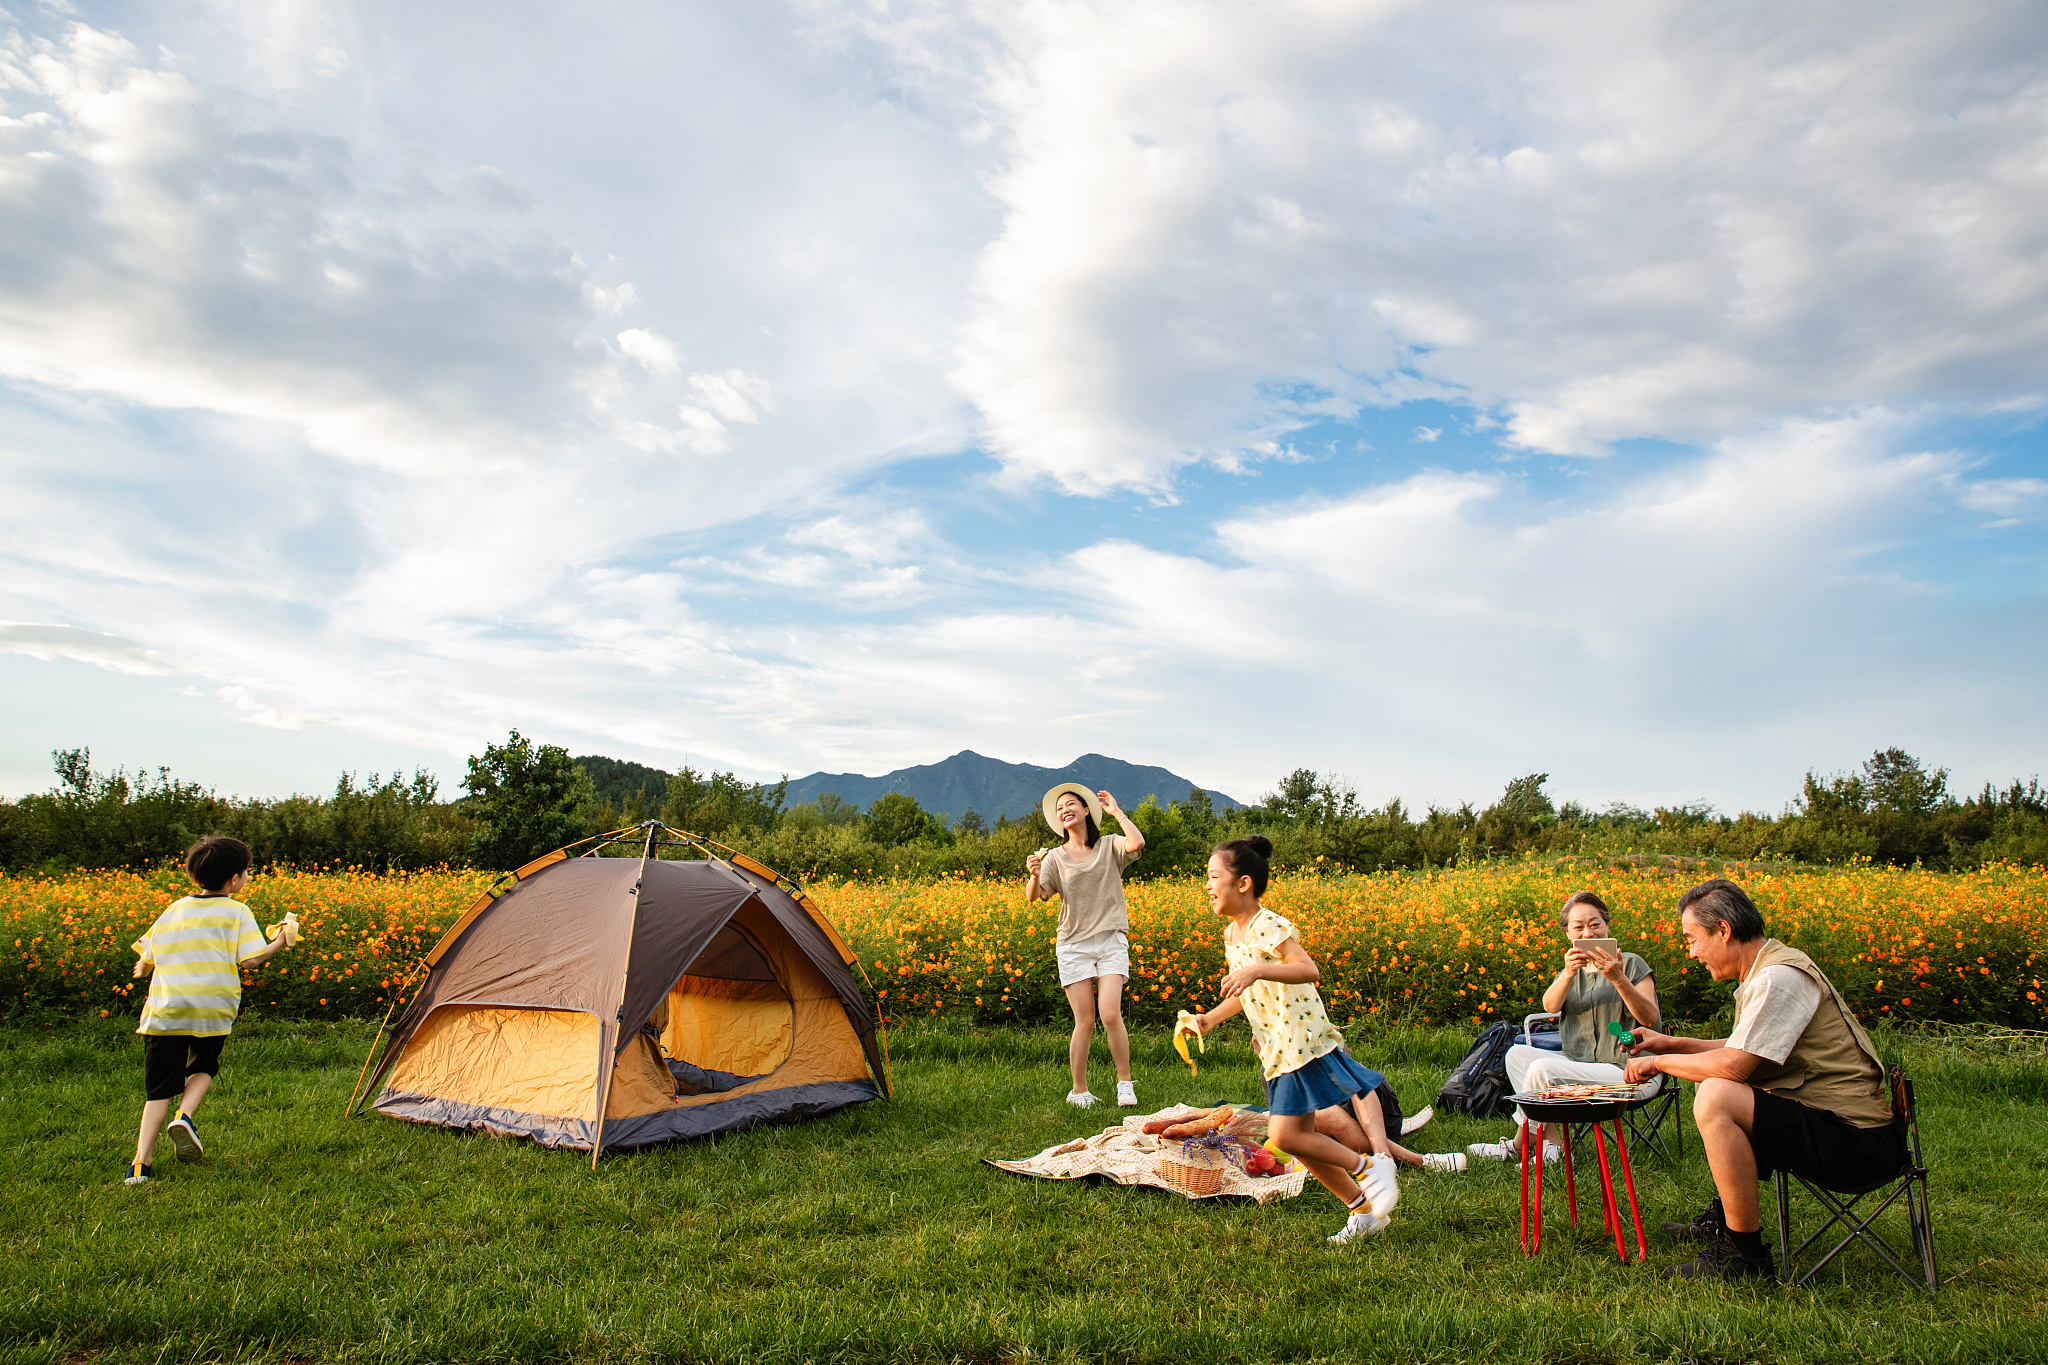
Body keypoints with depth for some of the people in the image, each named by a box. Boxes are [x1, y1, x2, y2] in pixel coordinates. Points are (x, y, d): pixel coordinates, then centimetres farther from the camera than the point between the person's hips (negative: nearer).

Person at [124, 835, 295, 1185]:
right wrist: (278, 944, 8)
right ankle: (185, 1116, -3)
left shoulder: (172, 911, 14)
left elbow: (145, 964, 16)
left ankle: (141, 1163, 0)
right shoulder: (237, 912, 1)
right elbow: (251, 959, -9)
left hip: (164, 1011, 3)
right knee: (204, 1066, 22)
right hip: (213, 1010, -3)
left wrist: (142, 967, 38)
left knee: (159, 1088, 7)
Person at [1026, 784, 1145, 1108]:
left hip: (1111, 940, -1)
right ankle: (1079, 1091, 12)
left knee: (1111, 1014, -15)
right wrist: (1034, 875, -25)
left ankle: (1125, 1082, 3)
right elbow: (1034, 897, -4)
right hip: (1073, 944, 1)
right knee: (1085, 1021, -2)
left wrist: (1117, 812, -5)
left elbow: (1137, 843, -18)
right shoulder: (1055, 857, 7)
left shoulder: (1110, 847, 4)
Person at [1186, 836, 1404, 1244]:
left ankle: (1367, 1165, 5)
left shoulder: (1268, 926, -17)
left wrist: (1256, 970, -42)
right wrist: (1209, 1018, 13)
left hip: (1301, 1043, -9)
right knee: (1302, 1137, 11)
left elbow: (1309, 970, -31)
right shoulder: (1232, 934, 12)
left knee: (1285, 1136, -13)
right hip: (1275, 1052, 9)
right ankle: (1364, 1212, 24)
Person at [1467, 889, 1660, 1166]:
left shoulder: (1632, 964, 0)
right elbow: (1550, 1005, -7)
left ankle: (1518, 1146, -8)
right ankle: (1550, 1138, -17)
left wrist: (1619, 980, -26)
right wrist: (1569, 973, -26)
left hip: (1622, 1070, -7)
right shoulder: (1572, 971, 16)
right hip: (1577, 1061, 7)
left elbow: (1651, 1019, -14)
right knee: (1517, 1053, -8)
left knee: (1542, 1069, -25)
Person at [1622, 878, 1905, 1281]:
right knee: (1717, 1087, 24)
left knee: (1716, 1098, -27)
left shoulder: (1778, 979, -22)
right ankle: (1725, 1215, 30)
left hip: (1855, 1142, -11)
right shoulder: (1766, 972, 11)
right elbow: (1742, 1051, 23)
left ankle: (1745, 1253, -15)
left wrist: (1659, 1062, -11)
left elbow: (1733, 1066, -26)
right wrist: (1671, 1044, 18)